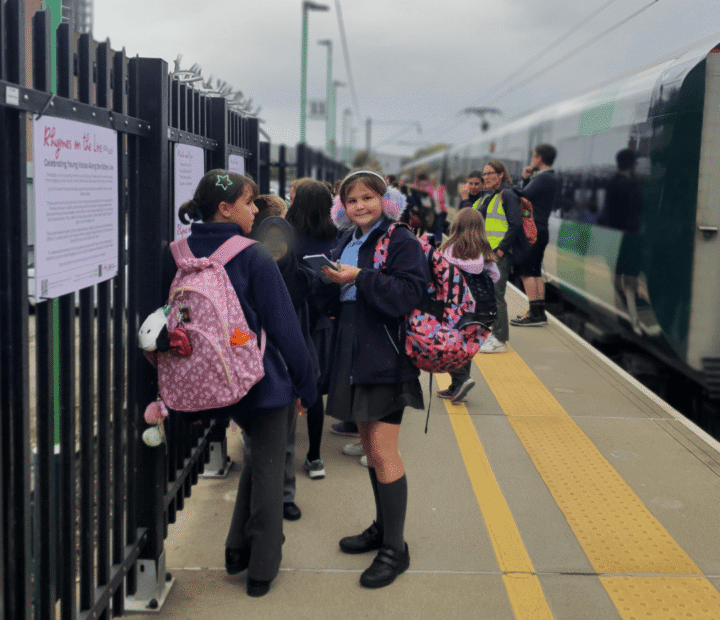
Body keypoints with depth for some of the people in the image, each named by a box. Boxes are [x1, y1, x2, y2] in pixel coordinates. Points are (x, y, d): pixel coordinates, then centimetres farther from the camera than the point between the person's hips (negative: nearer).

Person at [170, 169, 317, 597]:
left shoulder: (178, 257, -3)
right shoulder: (254, 258, -18)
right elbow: (284, 326, -15)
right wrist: (306, 383, -5)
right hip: (262, 378, -6)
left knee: (261, 453, 26)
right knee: (268, 465, 10)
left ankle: (239, 550, 30)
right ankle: (262, 568, 18)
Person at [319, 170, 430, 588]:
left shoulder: (402, 242, -10)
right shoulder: (347, 243, 12)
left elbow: (410, 294, -23)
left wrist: (360, 278, -25)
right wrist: (331, 279, -2)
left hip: (386, 359, -8)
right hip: (355, 357, 8)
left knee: (383, 452, -7)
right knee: (369, 446, 17)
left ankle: (395, 548, 6)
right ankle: (382, 527, 33)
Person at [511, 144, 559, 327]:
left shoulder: (542, 178, -15)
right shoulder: (551, 178, 17)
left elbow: (522, 197, -19)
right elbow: (529, 195, 19)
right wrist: (526, 179, 9)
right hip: (540, 230, 10)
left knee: (526, 272, -8)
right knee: (535, 272, 13)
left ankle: (535, 313, -9)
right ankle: (539, 312, 16)